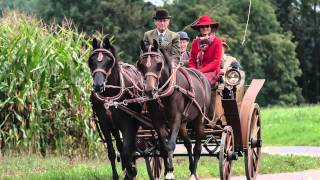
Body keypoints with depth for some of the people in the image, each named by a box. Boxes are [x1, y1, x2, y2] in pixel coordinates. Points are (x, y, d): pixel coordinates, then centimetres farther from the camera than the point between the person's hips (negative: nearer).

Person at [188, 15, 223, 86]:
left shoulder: (217, 42, 2)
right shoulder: (195, 42, 15)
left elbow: (216, 62, -5)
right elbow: (192, 61, 14)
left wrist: (201, 71, -14)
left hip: (211, 72, -3)